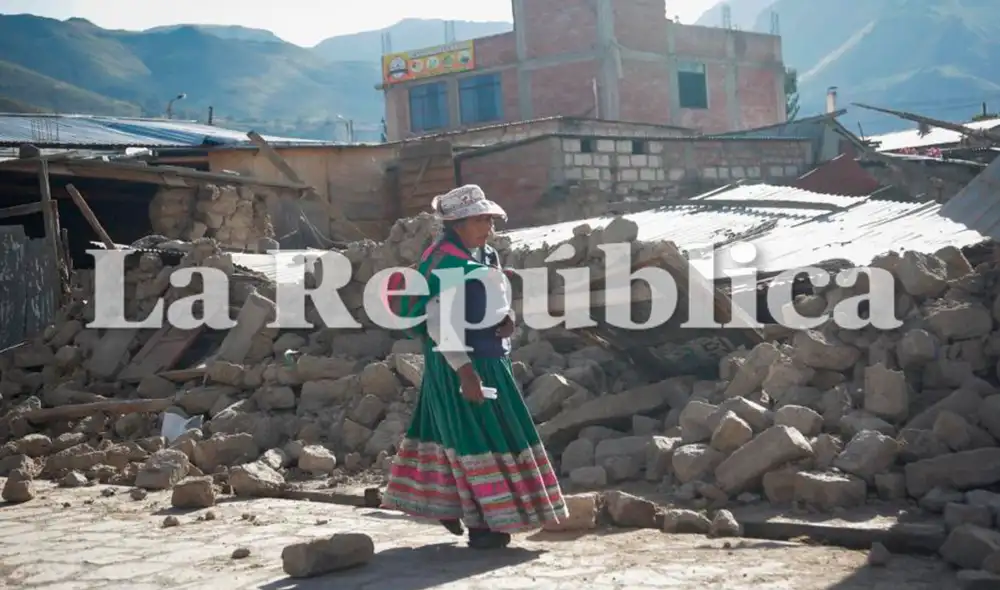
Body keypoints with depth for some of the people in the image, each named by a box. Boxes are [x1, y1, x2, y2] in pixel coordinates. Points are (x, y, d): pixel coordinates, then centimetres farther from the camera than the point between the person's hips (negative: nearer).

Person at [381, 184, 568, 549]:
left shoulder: (483, 255, 9)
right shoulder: (443, 262, -19)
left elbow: (494, 300, 21)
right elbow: (439, 323, -23)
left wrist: (508, 316, -3)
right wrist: (463, 369, -26)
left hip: (488, 359, 9)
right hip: (461, 362, -9)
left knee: (456, 432, 17)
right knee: (477, 435, -7)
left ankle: (447, 506, 28)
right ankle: (482, 524, -2)